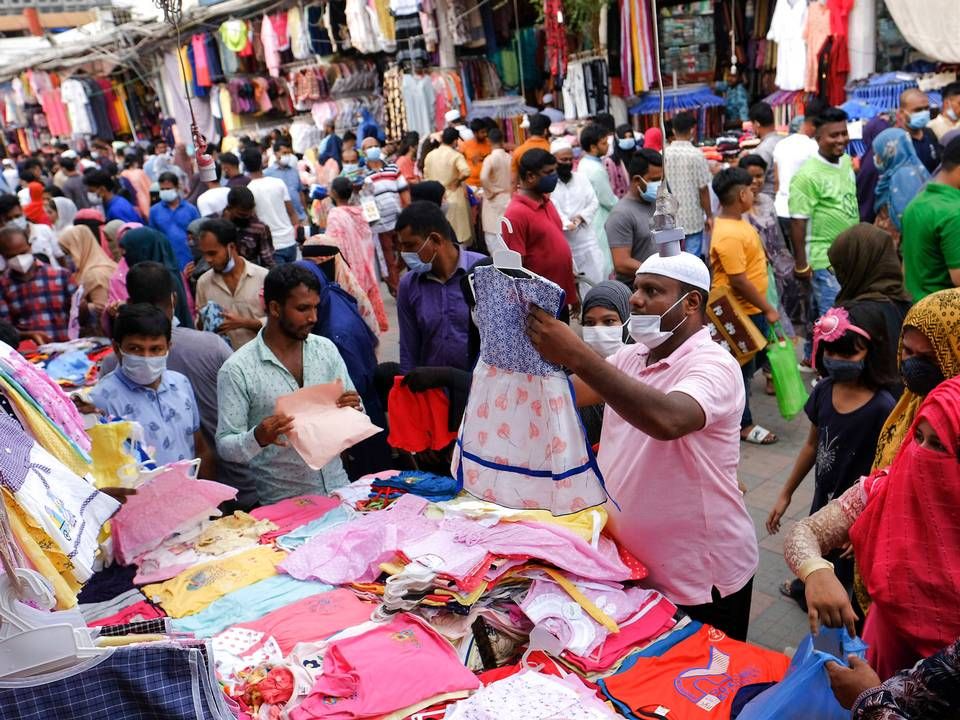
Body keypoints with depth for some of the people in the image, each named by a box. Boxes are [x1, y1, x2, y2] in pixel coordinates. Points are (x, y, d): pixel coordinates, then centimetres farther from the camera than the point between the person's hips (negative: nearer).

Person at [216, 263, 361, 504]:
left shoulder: (326, 349, 5)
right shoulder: (237, 370, -8)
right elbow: (225, 445, -6)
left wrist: (352, 409, -10)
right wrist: (258, 438, -25)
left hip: (338, 487, 3)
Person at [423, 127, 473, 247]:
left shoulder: (430, 155, 4)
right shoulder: (456, 155, -12)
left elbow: (426, 177, 9)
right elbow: (466, 172, -28)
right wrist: (457, 181, -10)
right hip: (454, 198, -5)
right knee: (459, 235, 4)